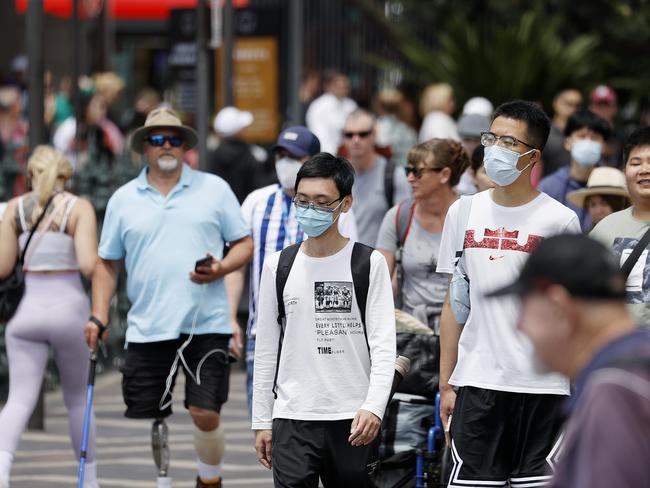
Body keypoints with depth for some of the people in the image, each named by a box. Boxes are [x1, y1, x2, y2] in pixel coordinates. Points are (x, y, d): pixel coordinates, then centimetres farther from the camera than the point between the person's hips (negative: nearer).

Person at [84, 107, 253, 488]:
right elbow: (108, 263, 15)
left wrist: (222, 268, -11)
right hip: (147, 327, 2)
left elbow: (245, 243, 9)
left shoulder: (213, 189, 7)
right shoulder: (124, 199, 10)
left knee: (205, 412, -7)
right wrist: (98, 317, 4)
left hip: (206, 324, -2)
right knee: (151, 415, 3)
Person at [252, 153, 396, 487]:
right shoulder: (277, 266, 7)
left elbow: (383, 346, -4)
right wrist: (261, 420, 8)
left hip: (353, 421, -1)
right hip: (292, 421, 1)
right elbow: (266, 350, 11)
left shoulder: (369, 264, 1)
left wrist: (374, 407, -18)